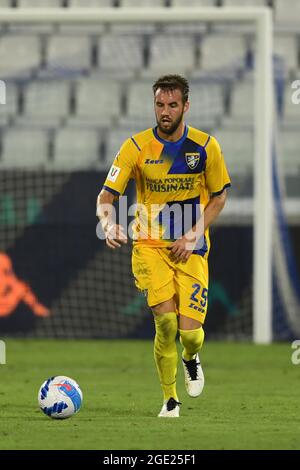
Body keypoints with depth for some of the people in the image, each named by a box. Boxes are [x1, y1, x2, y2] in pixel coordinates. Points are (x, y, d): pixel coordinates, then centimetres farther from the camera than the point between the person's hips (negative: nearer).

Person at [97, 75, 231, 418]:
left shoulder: (206, 146, -3)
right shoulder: (136, 147, -6)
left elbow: (218, 197, 7)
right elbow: (106, 196, -7)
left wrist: (193, 235, -6)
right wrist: (109, 224, -29)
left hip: (191, 248, 1)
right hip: (150, 245, -1)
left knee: (189, 331, -9)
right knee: (166, 321, -18)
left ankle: (191, 360, 31)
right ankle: (170, 400, 2)